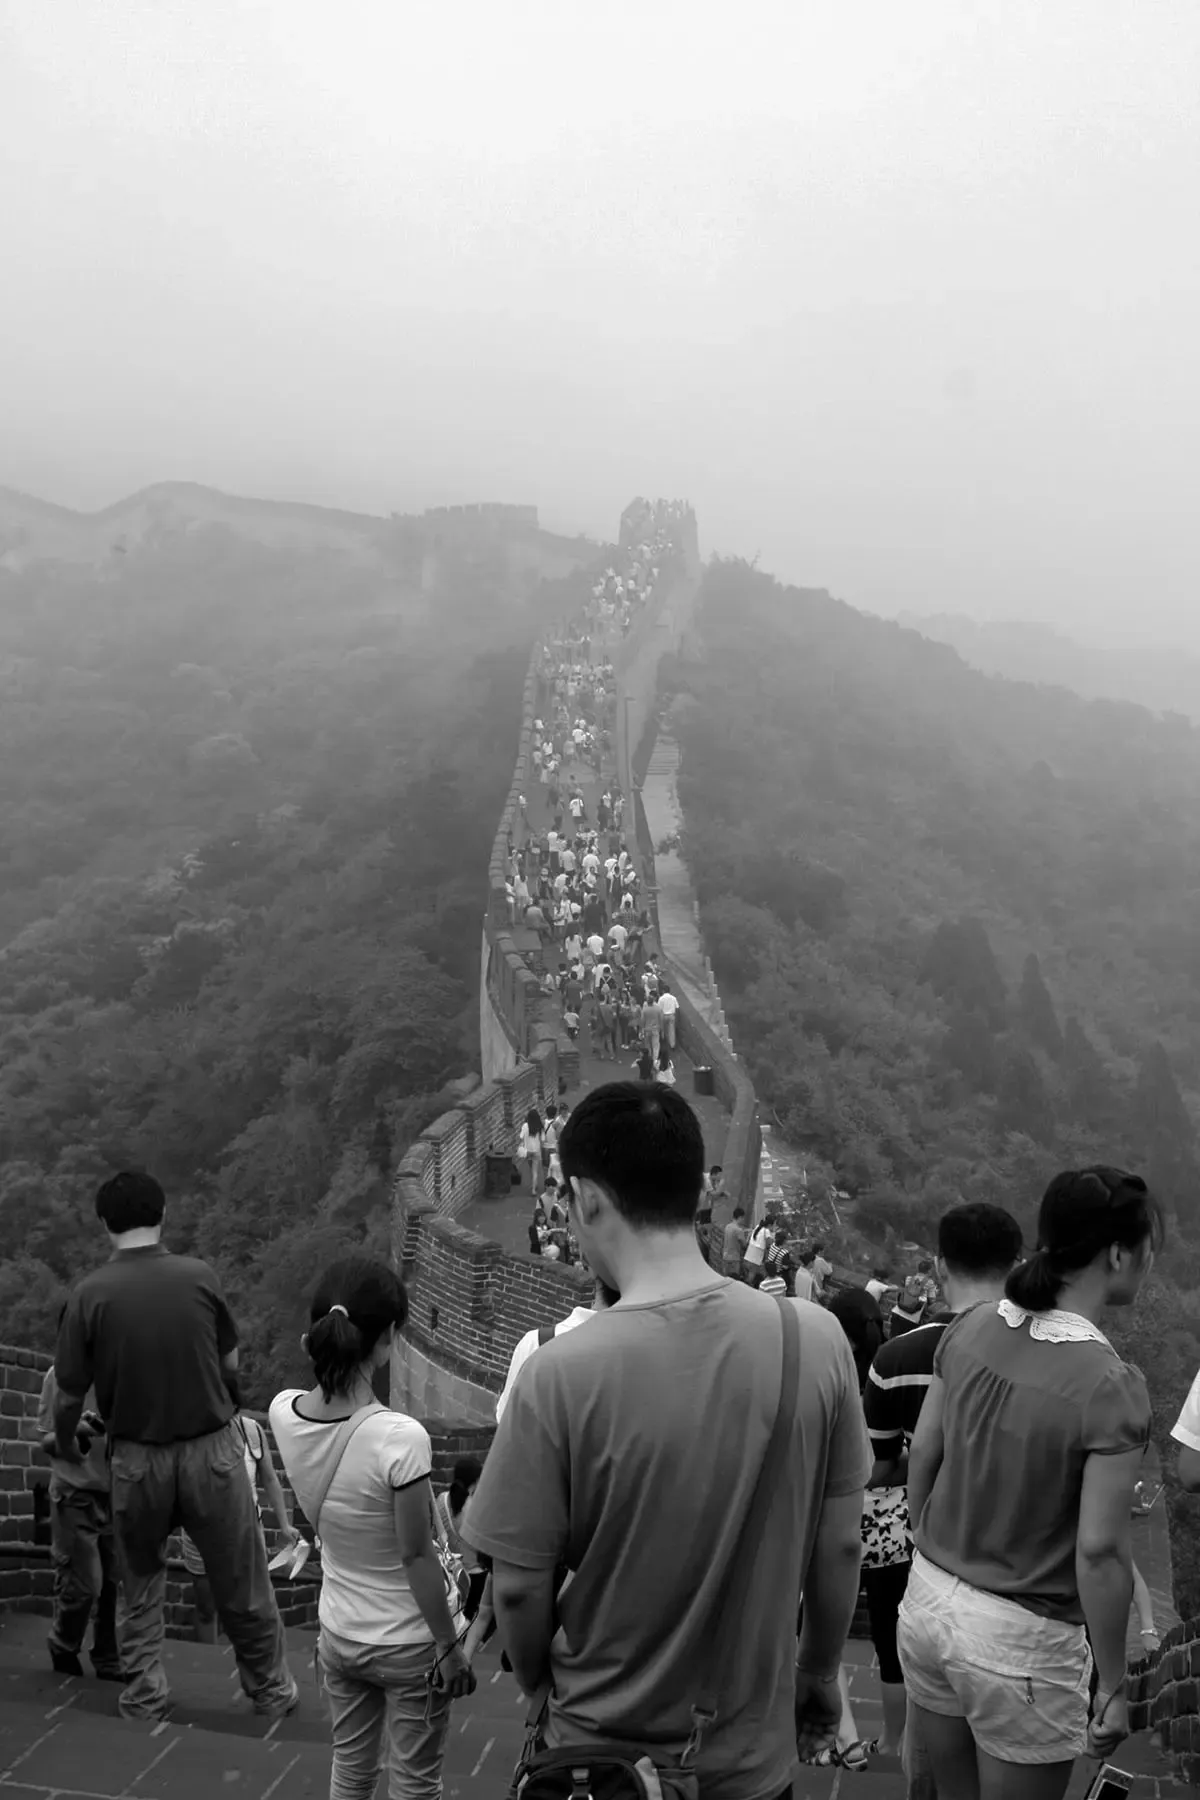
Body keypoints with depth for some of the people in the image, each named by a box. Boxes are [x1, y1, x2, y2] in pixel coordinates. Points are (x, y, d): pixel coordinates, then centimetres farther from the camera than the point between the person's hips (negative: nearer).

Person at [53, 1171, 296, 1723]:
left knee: (140, 1584, 21)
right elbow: (230, 1363, 2)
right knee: (240, 1581, 14)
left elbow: (70, 1393, -5)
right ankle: (271, 1691, 28)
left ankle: (143, 1698, 29)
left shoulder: (91, 1293, -11)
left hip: (137, 1457, 0)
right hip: (211, 1449, 0)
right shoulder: (199, 1276, -9)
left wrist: (63, 1445, 15)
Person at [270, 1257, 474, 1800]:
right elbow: (417, 1558, -21)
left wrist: (325, 1360, -8)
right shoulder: (400, 1438, -31)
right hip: (409, 1644, -5)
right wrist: (448, 1647, -8)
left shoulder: (284, 1412, -16)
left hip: (339, 1634, 5)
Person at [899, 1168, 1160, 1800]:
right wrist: (1113, 1687, -8)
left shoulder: (970, 1329, -5)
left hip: (927, 1599, 6)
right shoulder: (1110, 1387, -22)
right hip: (1020, 1639, -5)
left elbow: (921, 1453, 3)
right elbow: (1099, 1551, -20)